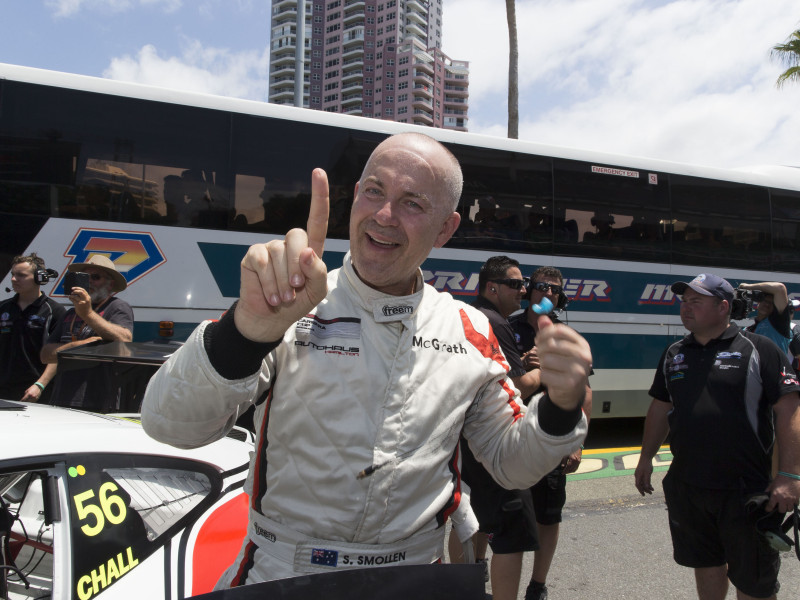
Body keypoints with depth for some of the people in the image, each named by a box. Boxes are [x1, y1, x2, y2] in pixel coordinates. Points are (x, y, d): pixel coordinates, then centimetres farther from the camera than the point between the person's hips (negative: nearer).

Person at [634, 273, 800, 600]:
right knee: (706, 563, 19)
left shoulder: (759, 349, -8)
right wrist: (646, 458, 14)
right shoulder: (674, 354, 9)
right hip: (686, 485, 5)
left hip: (747, 487, -5)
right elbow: (660, 408, 16)